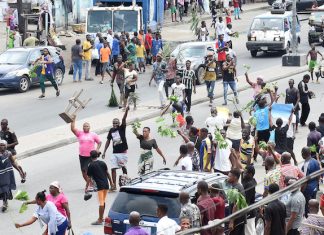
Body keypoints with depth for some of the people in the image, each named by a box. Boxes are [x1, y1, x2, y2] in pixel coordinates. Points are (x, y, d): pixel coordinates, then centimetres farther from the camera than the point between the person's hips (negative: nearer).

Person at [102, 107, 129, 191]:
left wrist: (126, 111, -38)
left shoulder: (122, 128, -4)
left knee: (123, 168, 6)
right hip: (114, 152, 3)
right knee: (113, 168, -4)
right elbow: (108, 141, 14)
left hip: (122, 152, -3)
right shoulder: (111, 130, 7)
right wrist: (104, 152, 12)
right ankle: (114, 185, -1)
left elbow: (123, 120, -20)